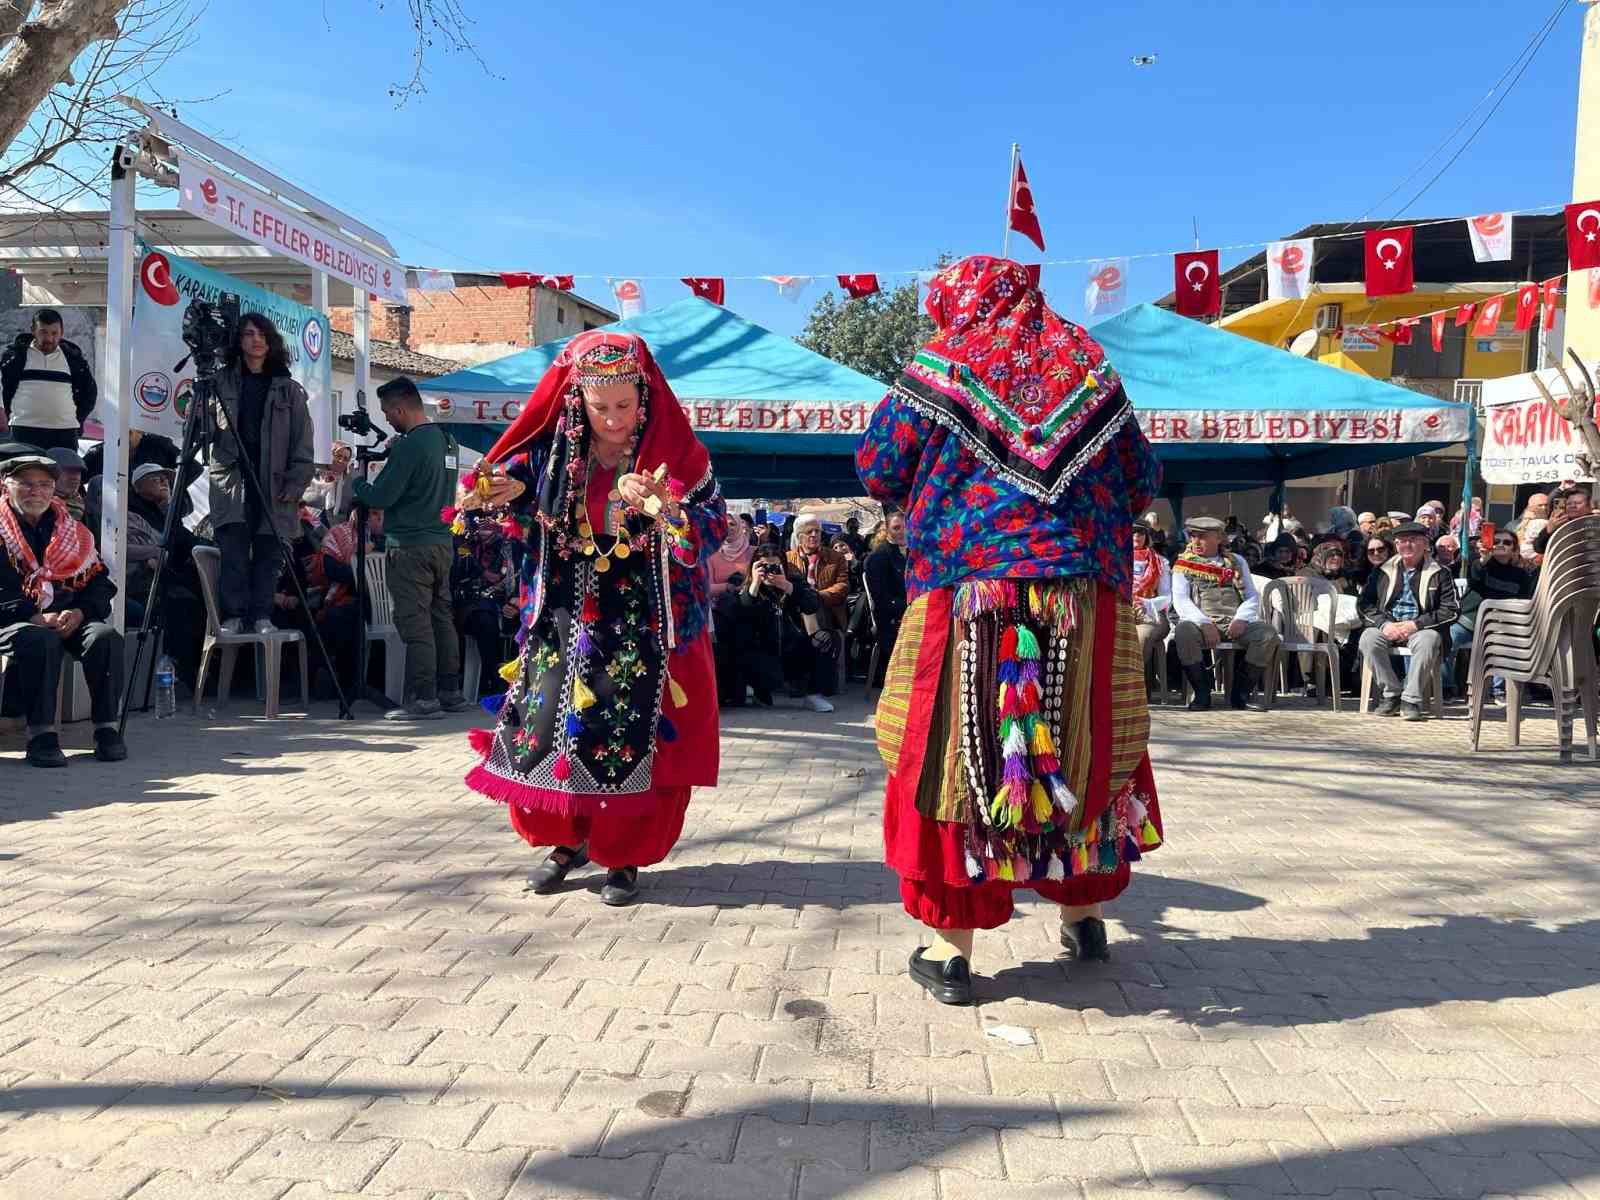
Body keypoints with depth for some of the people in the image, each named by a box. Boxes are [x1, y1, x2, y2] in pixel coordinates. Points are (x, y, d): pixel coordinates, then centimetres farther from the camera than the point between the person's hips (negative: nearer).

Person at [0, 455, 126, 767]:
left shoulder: (73, 531, 17)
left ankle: (107, 728, -23)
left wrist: (79, 612, -9)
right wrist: (37, 618, -17)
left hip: (70, 620, 3)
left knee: (106, 636, -28)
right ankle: (40, 733, -31)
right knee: (39, 640, -37)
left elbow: (100, 582, 11)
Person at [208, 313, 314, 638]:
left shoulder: (287, 388, 10)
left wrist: (295, 484, -3)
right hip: (231, 481, 0)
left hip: (274, 485, 0)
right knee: (233, 553, -6)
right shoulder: (222, 381, 10)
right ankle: (234, 616, -2)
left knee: (268, 553, 1)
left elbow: (302, 443, 5)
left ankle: (262, 617, 6)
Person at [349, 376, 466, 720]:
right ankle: (451, 692, 17)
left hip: (410, 546, -8)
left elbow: (380, 498, -15)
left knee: (415, 623, -5)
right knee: (442, 617, 12)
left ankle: (423, 698, -2)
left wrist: (357, 484, 4)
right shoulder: (446, 440, 11)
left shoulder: (409, 446, -16)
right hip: (442, 541, 9)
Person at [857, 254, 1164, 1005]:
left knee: (952, 748, 5)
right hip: (1085, 600, 3)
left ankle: (951, 947, 10)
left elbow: (876, 469, 4)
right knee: (1084, 745, 16)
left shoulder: (941, 368, 3)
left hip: (966, 592, -2)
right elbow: (1142, 480, 13)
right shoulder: (1087, 367, 10)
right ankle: (1083, 914, 31)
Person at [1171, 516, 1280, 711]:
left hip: (1236, 623, 2)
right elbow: (1180, 600, -2)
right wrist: (1204, 623, -18)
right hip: (1201, 623, -2)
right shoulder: (1184, 564, 12)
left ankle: (1240, 691, -10)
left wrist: (1241, 619, -10)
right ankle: (1202, 693, -19)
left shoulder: (1236, 562, 20)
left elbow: (1252, 597, 12)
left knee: (1268, 634, -25)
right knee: (1183, 631, -35)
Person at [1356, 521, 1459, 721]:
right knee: (1368, 638, -29)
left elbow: (1451, 610, -3)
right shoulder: (1383, 572, 13)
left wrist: (1416, 624, -15)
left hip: (1421, 629, -2)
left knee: (1427, 640, -36)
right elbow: (1364, 603, 7)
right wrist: (1384, 624, -12)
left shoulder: (1439, 574, 5)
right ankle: (1390, 695, -16)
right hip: (1388, 627, 2)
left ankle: (1411, 700, -26)